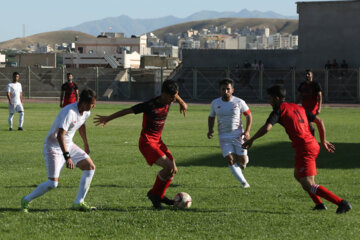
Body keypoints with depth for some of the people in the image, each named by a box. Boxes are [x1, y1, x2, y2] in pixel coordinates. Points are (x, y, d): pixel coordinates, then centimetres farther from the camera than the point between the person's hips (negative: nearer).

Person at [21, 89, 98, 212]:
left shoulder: (86, 112, -1)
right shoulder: (69, 112, -29)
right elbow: (60, 135, -36)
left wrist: (86, 145, 33)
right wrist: (67, 157, -42)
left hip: (68, 145, 9)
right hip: (53, 146, -9)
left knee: (90, 167, -1)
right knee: (53, 183, -15)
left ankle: (78, 203, 5)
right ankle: (26, 200, 7)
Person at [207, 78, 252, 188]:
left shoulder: (239, 102, -5)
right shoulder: (215, 103, 2)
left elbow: (248, 115, 4)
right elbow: (211, 117, 18)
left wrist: (247, 131, -8)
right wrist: (210, 130, 1)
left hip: (238, 135, -1)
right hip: (224, 137, 2)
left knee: (242, 161, -5)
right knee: (230, 160, -13)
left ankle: (244, 159, 34)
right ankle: (243, 182, -3)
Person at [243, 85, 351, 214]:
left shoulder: (279, 110, -4)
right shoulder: (298, 108, 19)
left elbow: (266, 128, -19)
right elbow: (319, 121, 18)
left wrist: (251, 140, -8)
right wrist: (323, 141, 26)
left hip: (304, 149, -9)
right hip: (314, 145, 9)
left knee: (309, 186, -8)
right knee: (298, 175, 28)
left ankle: (342, 203, -18)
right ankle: (319, 204, 24)